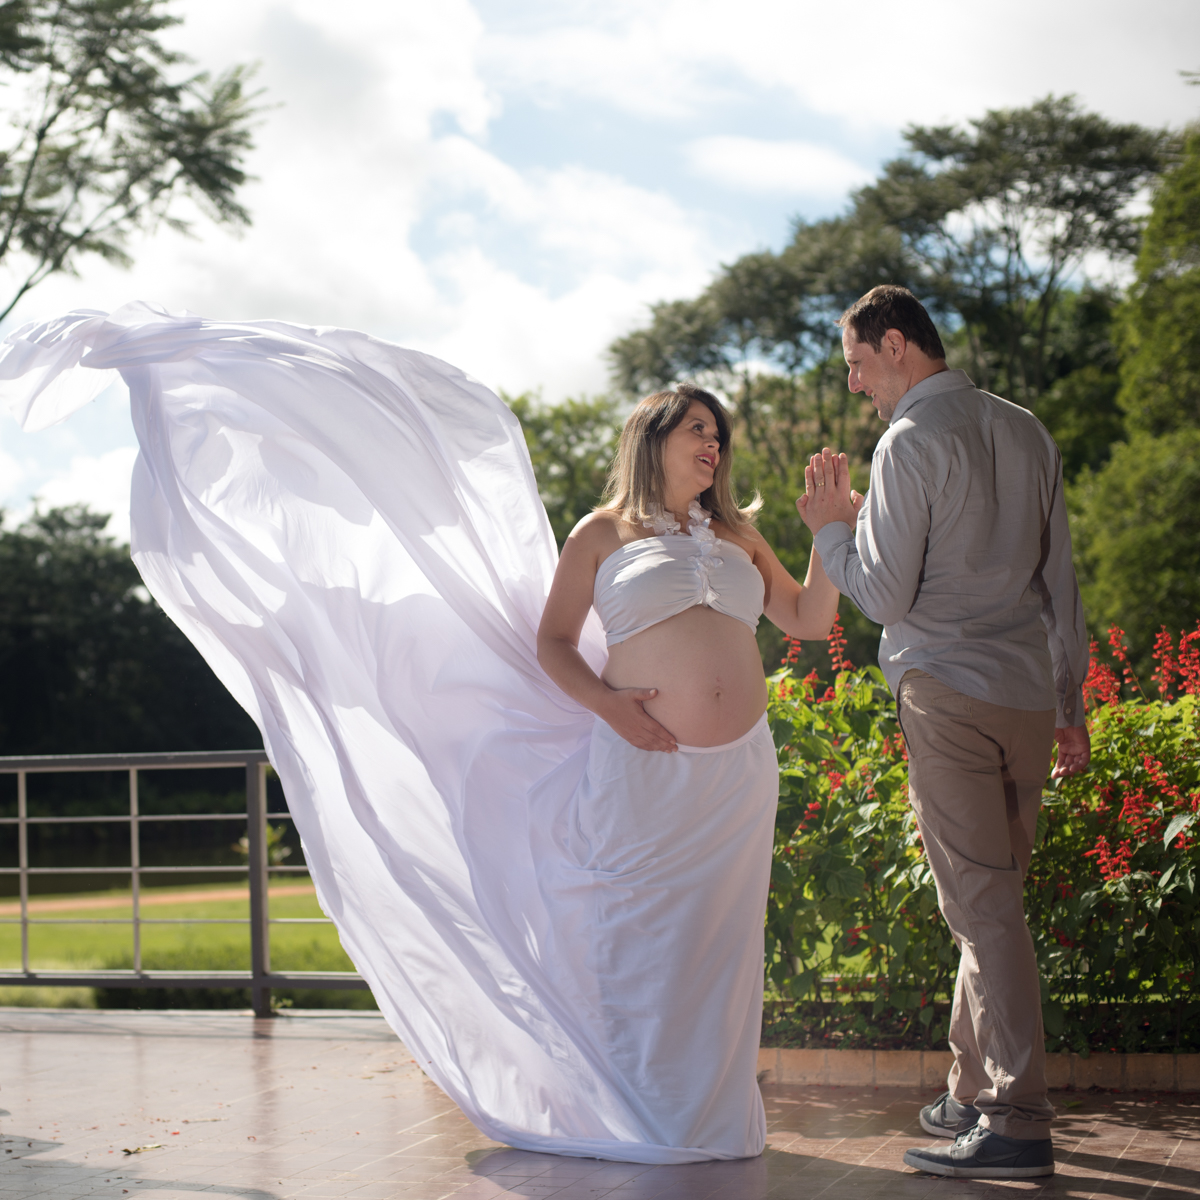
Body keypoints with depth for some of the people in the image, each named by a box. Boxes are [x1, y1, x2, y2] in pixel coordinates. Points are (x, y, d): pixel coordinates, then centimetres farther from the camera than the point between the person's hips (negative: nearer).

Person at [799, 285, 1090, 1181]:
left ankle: (1017, 1121, -6)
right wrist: (1071, 705, 20)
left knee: (982, 905, -6)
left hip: (948, 692, -7)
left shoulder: (911, 443, -8)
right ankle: (975, 1092, 20)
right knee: (995, 899, 13)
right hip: (1029, 693, 7)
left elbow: (886, 596, -10)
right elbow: (1062, 582, 16)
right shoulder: (1028, 433, 14)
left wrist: (833, 526, 7)